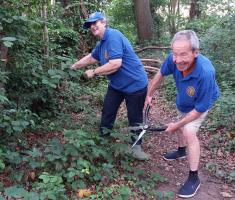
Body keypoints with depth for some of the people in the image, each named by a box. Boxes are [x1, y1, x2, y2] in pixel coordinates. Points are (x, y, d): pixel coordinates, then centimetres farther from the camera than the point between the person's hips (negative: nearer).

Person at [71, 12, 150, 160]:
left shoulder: (113, 36, -23)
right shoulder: (101, 43, 6)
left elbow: (115, 64, -31)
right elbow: (90, 58, 24)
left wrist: (94, 72, -18)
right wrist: (73, 67, 29)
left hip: (135, 85, -9)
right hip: (116, 85, 9)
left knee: (135, 118, 6)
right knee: (107, 113, 13)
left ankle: (136, 147, 24)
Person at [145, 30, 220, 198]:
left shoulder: (205, 73, -46)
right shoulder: (173, 59, -34)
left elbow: (200, 108, -33)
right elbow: (161, 74, -9)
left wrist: (176, 125, -24)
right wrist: (149, 95, 1)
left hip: (202, 102, -6)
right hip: (183, 100, 6)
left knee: (189, 132, -21)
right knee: (181, 124, 25)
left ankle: (194, 178, -5)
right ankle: (182, 150, 55)